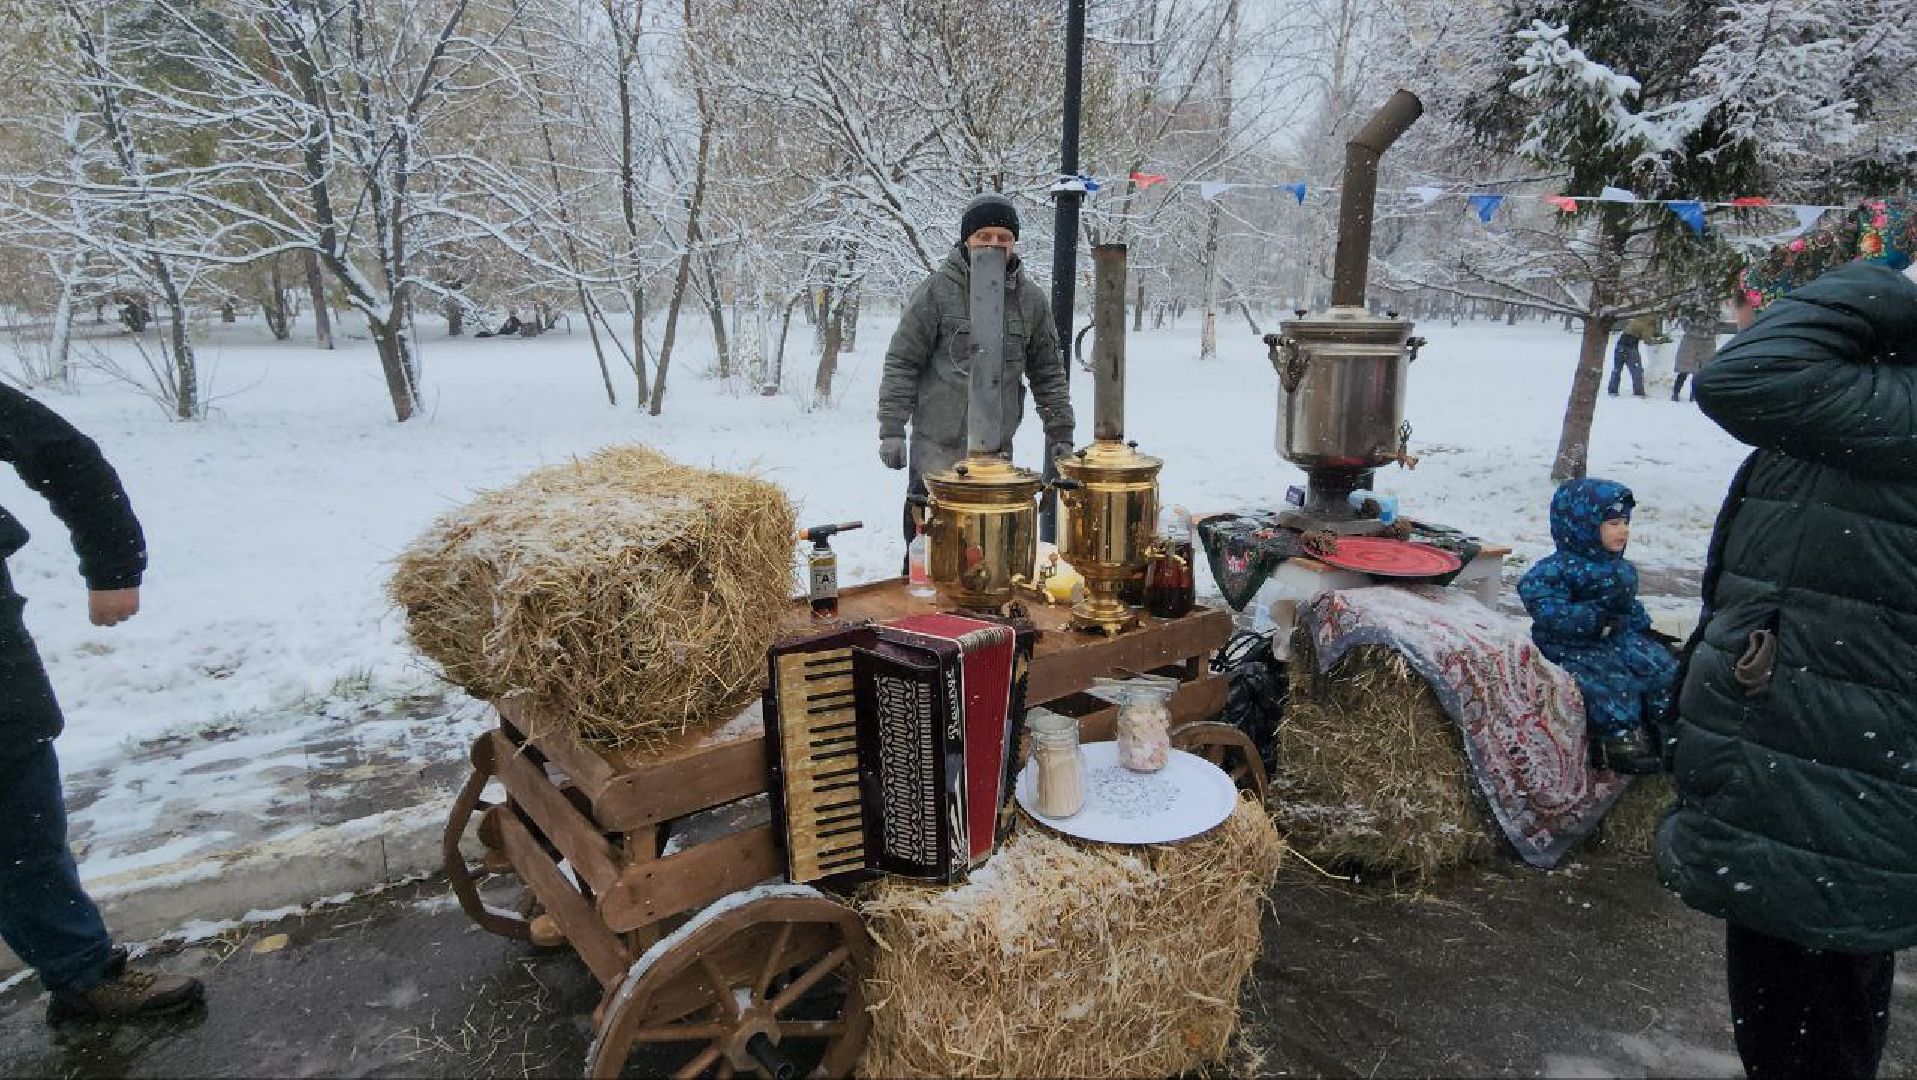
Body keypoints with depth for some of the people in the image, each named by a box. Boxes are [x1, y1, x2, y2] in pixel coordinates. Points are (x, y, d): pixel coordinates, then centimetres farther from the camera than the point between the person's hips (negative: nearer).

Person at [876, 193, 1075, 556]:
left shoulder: (1031, 300, 9)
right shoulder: (937, 290, -4)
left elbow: (1049, 373, 16)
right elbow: (901, 363, -4)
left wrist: (1060, 434, 14)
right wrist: (891, 430, -8)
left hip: (998, 449, 4)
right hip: (938, 448, -4)